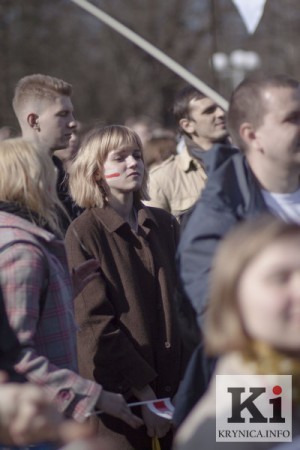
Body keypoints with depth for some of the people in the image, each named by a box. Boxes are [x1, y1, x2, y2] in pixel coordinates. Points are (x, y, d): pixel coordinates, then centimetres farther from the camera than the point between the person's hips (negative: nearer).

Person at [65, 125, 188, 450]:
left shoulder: (164, 224, 8)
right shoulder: (83, 234, -7)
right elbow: (95, 322, -11)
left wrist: (185, 378, 1)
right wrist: (144, 392, -14)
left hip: (171, 384, 4)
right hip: (119, 393, -4)